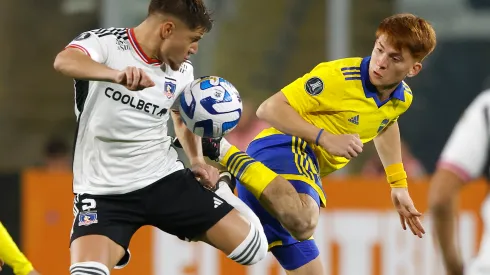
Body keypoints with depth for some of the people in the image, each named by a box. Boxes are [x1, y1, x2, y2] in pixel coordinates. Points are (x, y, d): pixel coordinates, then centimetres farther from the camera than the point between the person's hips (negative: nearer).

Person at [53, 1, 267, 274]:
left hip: (165, 178, 5)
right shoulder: (103, 42, -13)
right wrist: (118, 74, -54)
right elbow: (64, 61, -36)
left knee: (253, 247, -1)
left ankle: (218, 189, 27)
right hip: (103, 190, -4)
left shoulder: (182, 71, 3)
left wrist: (198, 160, 6)